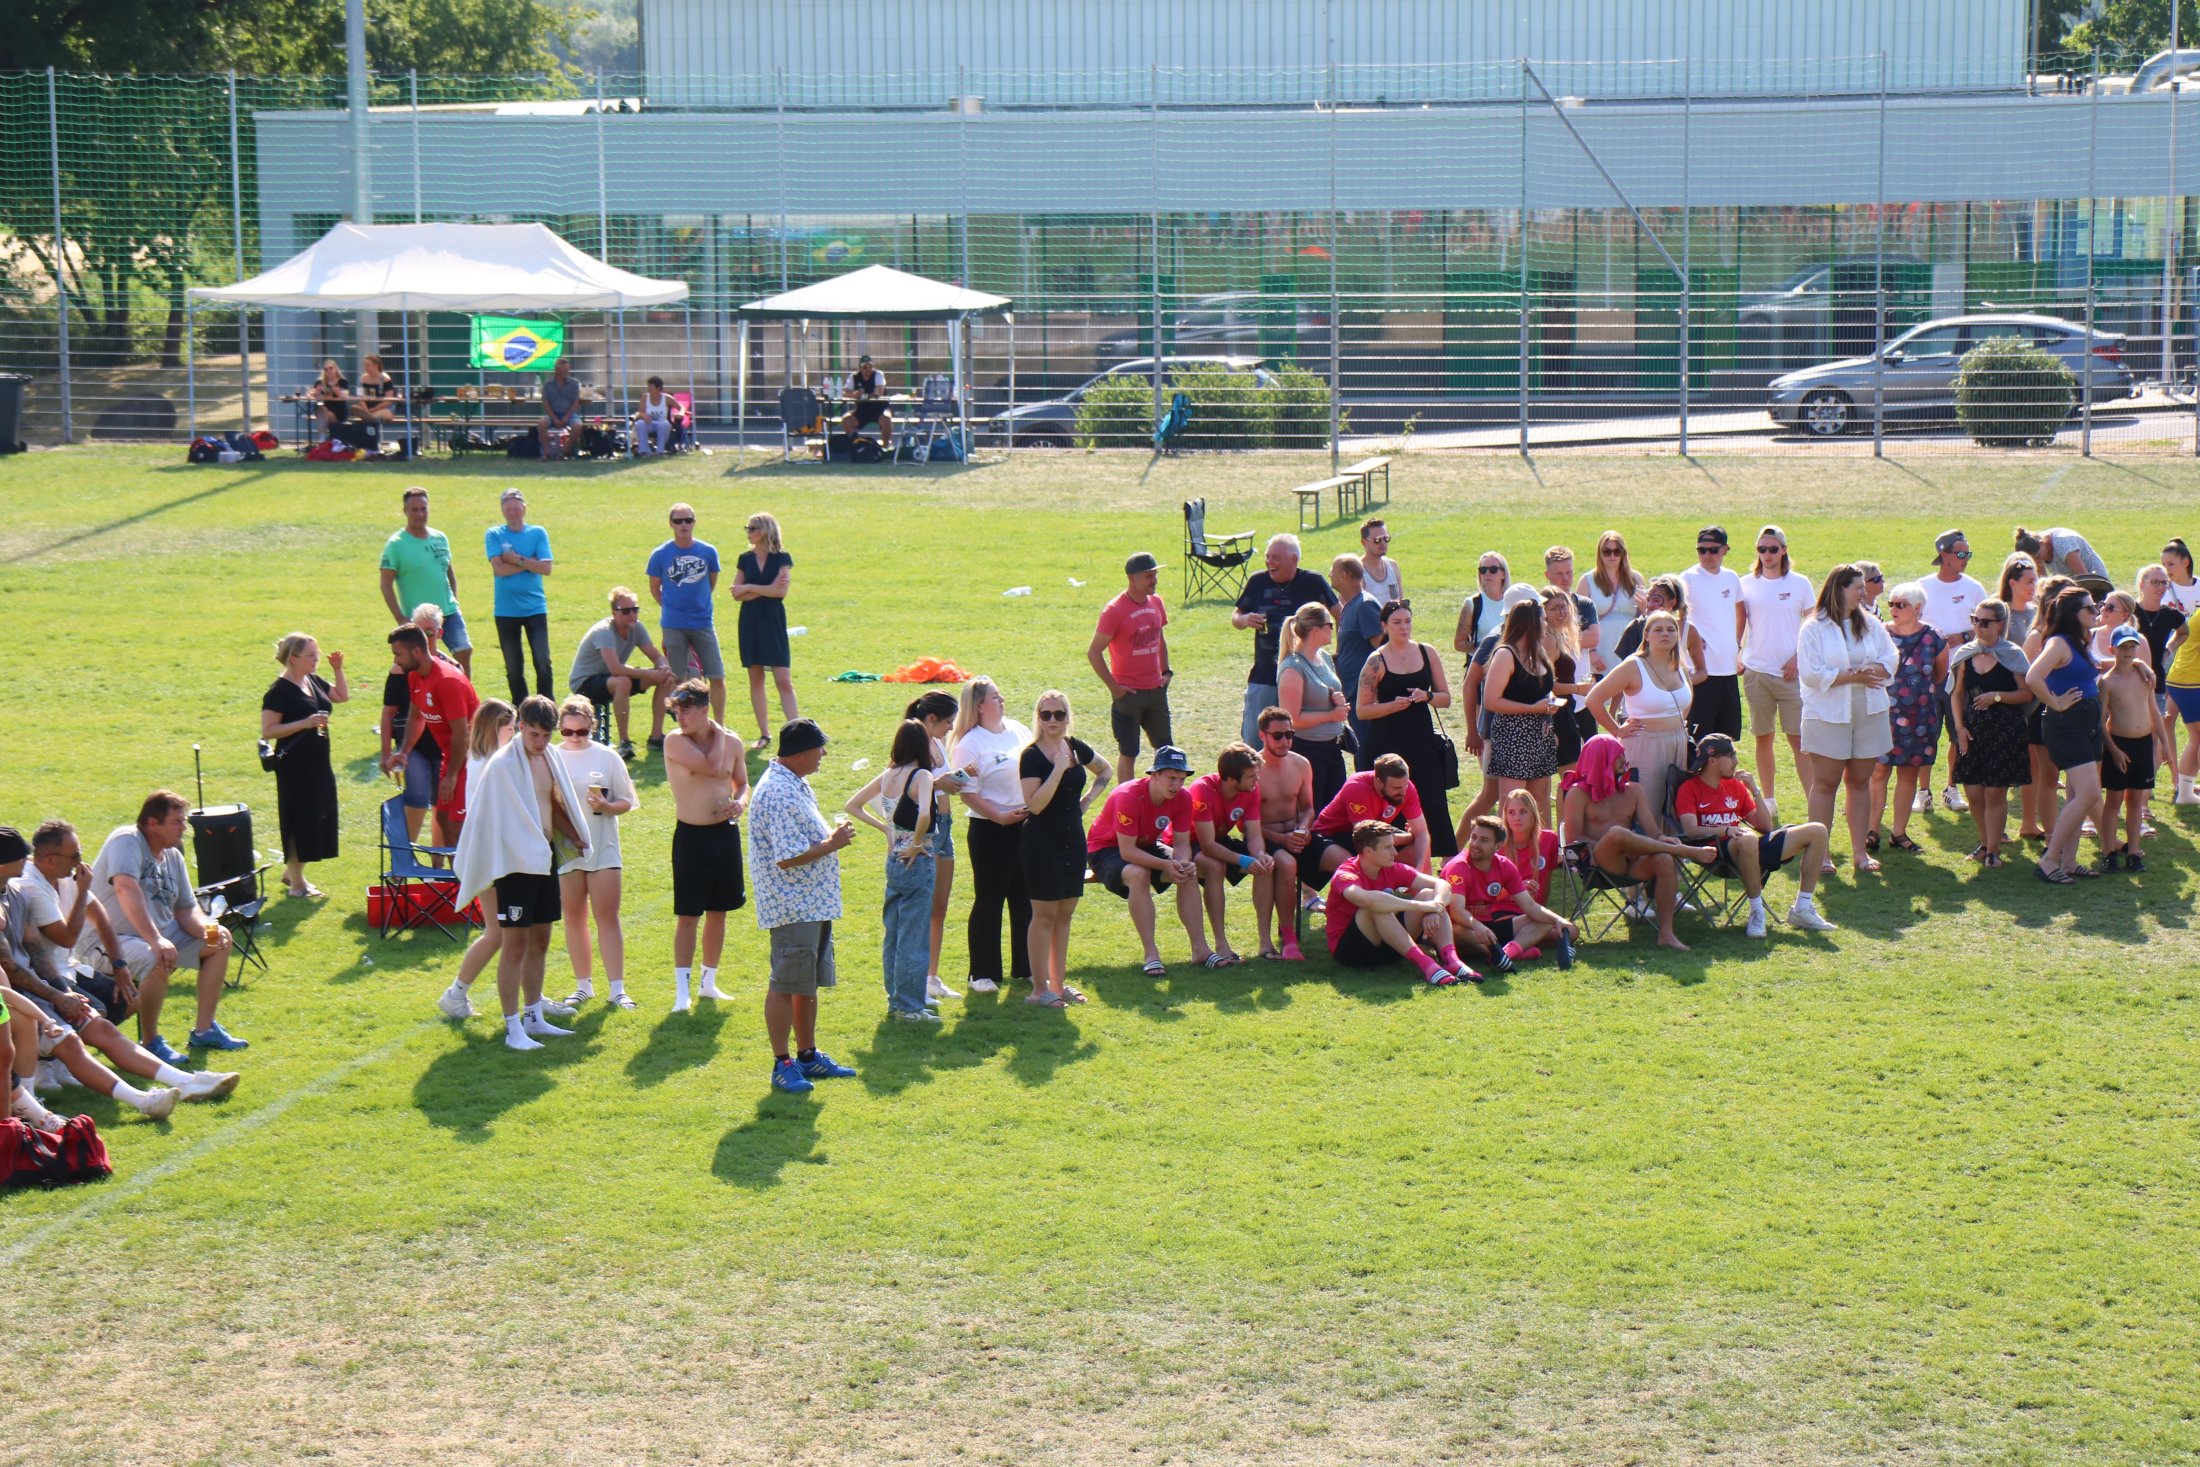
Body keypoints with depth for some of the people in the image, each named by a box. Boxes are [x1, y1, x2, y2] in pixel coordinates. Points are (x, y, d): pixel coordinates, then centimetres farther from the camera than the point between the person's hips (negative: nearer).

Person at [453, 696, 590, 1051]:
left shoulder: (550, 759, 8)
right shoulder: (502, 765, -15)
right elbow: (486, 818, -14)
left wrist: (575, 837, 9)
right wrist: (489, 872, -15)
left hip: (545, 859, 8)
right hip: (515, 862, -8)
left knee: (540, 941, 14)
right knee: (514, 944, -5)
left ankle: (534, 1018, 24)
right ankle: (513, 1028, -2)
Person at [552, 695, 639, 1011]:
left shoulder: (607, 757, 3)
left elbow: (627, 801, 5)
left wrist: (607, 806, -14)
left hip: (603, 847, -1)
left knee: (608, 916, -3)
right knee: (574, 917, 6)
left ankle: (617, 989, -2)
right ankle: (583, 985, 17)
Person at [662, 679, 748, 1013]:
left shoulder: (731, 743, 3)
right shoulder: (675, 742, -11)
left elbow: (742, 783, 16)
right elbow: (713, 767, -23)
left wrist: (739, 802, -6)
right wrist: (717, 735, -7)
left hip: (726, 833, 4)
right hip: (691, 836, -4)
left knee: (718, 912, 13)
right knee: (687, 915, -4)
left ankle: (709, 982, 26)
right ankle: (682, 991, 0)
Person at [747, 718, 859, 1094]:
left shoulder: (796, 784, 13)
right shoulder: (778, 794, -22)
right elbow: (788, 857, -24)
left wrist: (832, 833, 8)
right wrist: (832, 843, -16)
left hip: (815, 904, 10)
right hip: (793, 907, -10)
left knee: (809, 983, 17)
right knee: (786, 985, -2)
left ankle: (808, 1055, 27)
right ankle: (782, 1064, 4)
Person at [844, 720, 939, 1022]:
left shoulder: (888, 776, 6)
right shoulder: (921, 776, -15)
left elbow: (852, 806, 13)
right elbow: (924, 814, -33)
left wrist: (884, 827, 11)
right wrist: (916, 845, -18)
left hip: (893, 859, 7)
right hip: (916, 862, -7)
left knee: (893, 932, 15)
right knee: (913, 936, -2)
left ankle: (896, 997, 24)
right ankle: (909, 1006, 1)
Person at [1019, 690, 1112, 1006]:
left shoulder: (1077, 748, 5)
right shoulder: (1031, 756, -13)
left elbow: (1104, 771, 26)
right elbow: (1035, 804, -22)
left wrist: (1088, 800, 11)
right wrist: (1058, 770, -25)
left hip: (1073, 839, 6)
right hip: (1042, 841, -6)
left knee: (1065, 913, 11)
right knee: (1045, 914, -4)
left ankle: (1058, 983, 19)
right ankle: (1039, 988, 1)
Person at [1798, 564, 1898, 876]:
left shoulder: (1872, 625, 9)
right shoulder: (1814, 628, -7)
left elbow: (1889, 661, 4)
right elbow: (1811, 674, -15)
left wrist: (1867, 672, -16)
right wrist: (1853, 677, -17)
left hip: (1869, 714, 5)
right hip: (1828, 716, -5)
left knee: (1860, 782, 8)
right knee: (1825, 782, -1)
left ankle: (1860, 850, 13)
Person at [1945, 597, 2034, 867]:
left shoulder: (2011, 655, -4)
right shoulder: (1966, 655, 8)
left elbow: (2027, 693, -6)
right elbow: (1957, 694, 13)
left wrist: (1997, 696, -17)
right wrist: (1959, 726, 1)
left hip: (2005, 731, -4)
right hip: (1973, 729, 4)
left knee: (1995, 793, -3)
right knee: (1972, 792, 3)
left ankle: (1993, 850, 7)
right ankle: (1986, 841, 24)